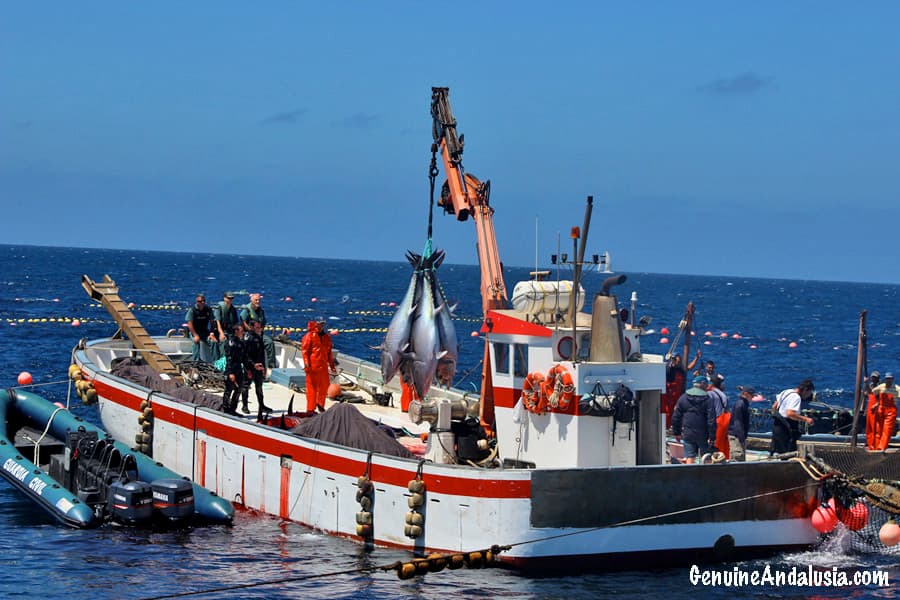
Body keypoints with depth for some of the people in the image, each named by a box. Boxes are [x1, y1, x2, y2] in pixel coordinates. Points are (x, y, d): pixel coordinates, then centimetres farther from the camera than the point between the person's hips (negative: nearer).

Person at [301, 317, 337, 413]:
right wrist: (306, 362, -19)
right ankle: (310, 408, 2)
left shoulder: (326, 337, 16)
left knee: (324, 386, 9)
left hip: (323, 366, 6)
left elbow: (329, 352, 23)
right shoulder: (310, 336, -3)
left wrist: (332, 366, 23)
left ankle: (320, 405, 27)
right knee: (311, 387, -3)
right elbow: (304, 349, -7)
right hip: (312, 365, -6)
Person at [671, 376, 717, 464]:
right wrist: (712, 437, -10)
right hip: (703, 435, -2)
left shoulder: (683, 398, 2)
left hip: (688, 434, 2)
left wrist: (677, 433, 14)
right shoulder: (707, 399, -8)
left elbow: (676, 417, 5)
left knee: (689, 457, 4)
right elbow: (711, 420, -12)